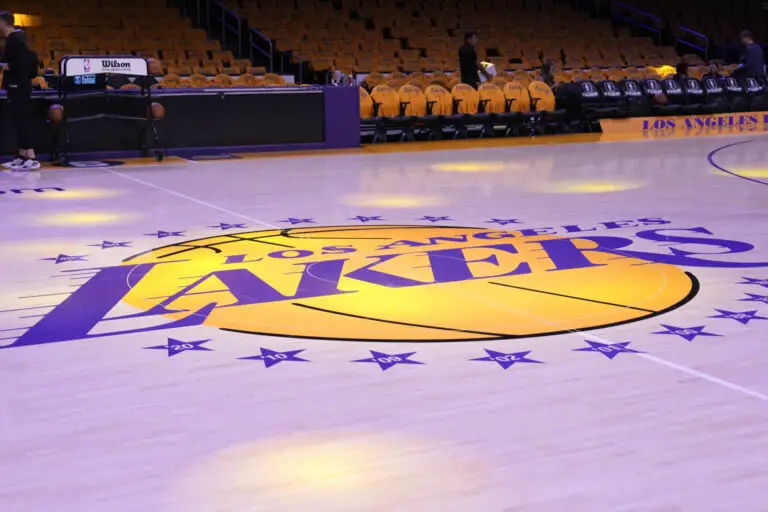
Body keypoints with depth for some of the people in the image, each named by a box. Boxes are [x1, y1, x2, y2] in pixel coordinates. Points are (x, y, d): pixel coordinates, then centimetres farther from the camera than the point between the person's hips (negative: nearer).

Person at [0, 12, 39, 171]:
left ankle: (31, 159, -14)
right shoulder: (17, 38, 14)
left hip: (17, 87, -10)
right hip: (20, 86, 10)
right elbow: (31, 58, 17)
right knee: (21, 122, 14)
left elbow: (21, 62, -25)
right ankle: (21, 157, 21)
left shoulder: (14, 40, -16)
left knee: (22, 123, -11)